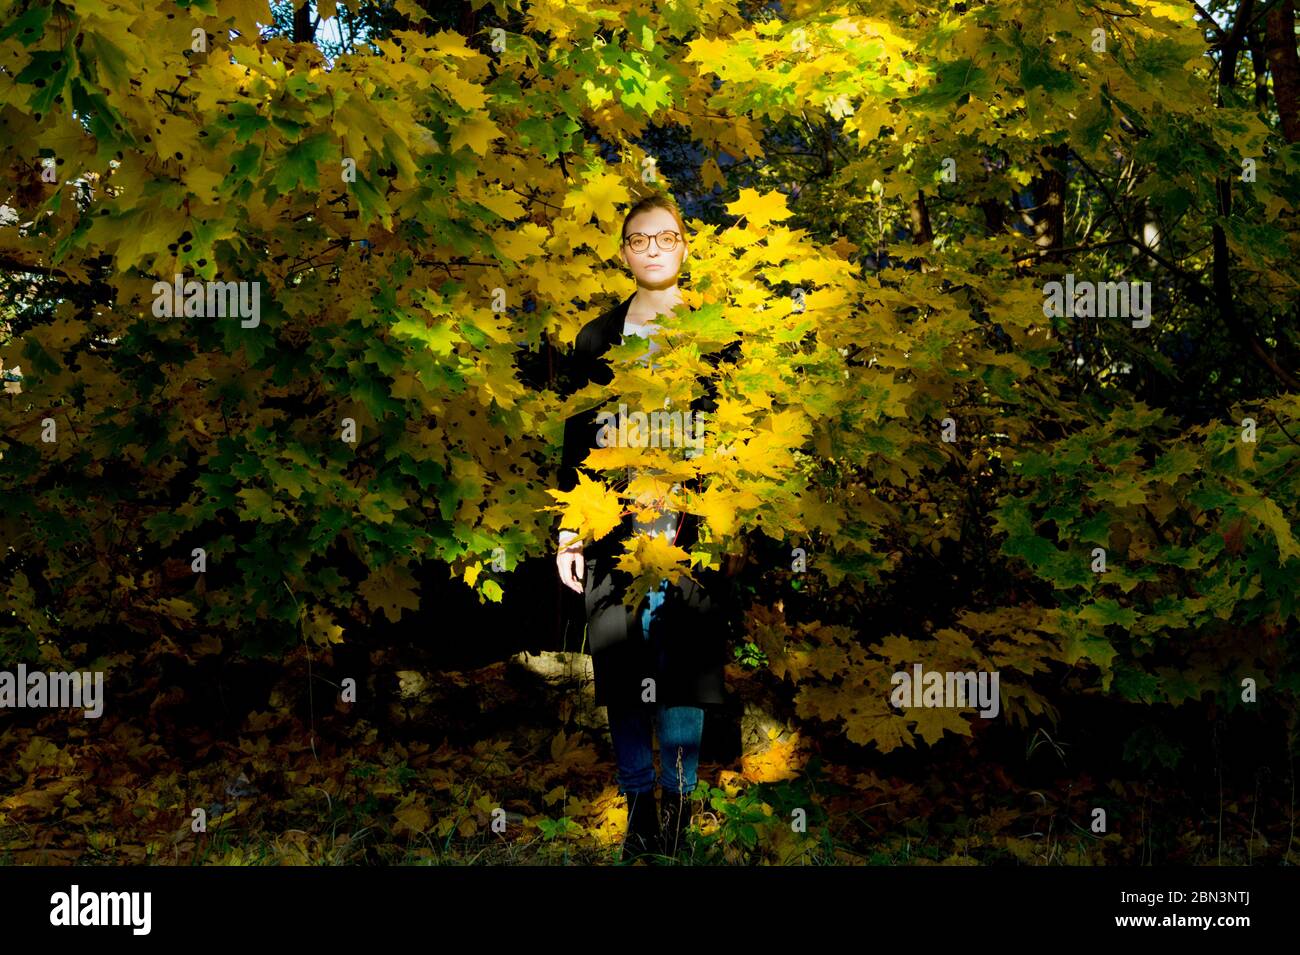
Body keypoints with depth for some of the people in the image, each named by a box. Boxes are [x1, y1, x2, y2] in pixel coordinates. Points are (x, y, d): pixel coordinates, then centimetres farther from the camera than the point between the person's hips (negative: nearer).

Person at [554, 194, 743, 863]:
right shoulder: (596, 338, 13)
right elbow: (577, 438, 12)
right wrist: (568, 531, 6)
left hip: (691, 528, -2)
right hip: (614, 526, 2)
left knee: (682, 671, -3)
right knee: (621, 678, 3)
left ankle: (677, 805, 11)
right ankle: (638, 808, 15)